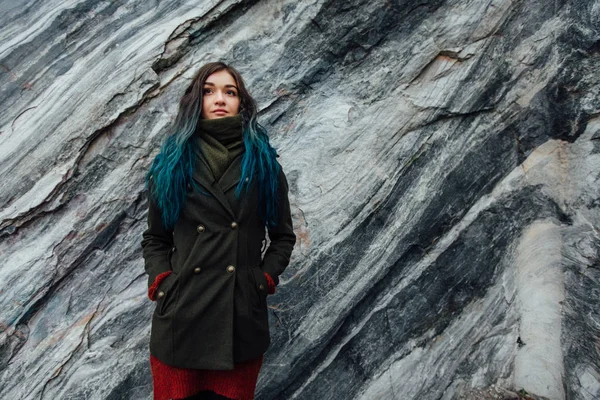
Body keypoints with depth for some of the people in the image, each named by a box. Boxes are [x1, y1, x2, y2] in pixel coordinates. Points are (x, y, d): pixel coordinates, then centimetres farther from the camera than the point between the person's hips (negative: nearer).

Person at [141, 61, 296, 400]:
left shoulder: (264, 163, 3)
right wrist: (161, 283, -4)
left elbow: (283, 235, 9)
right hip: (179, 320, 1)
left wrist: (265, 279, -4)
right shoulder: (171, 163, 5)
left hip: (242, 320, 0)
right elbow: (155, 238, 10)